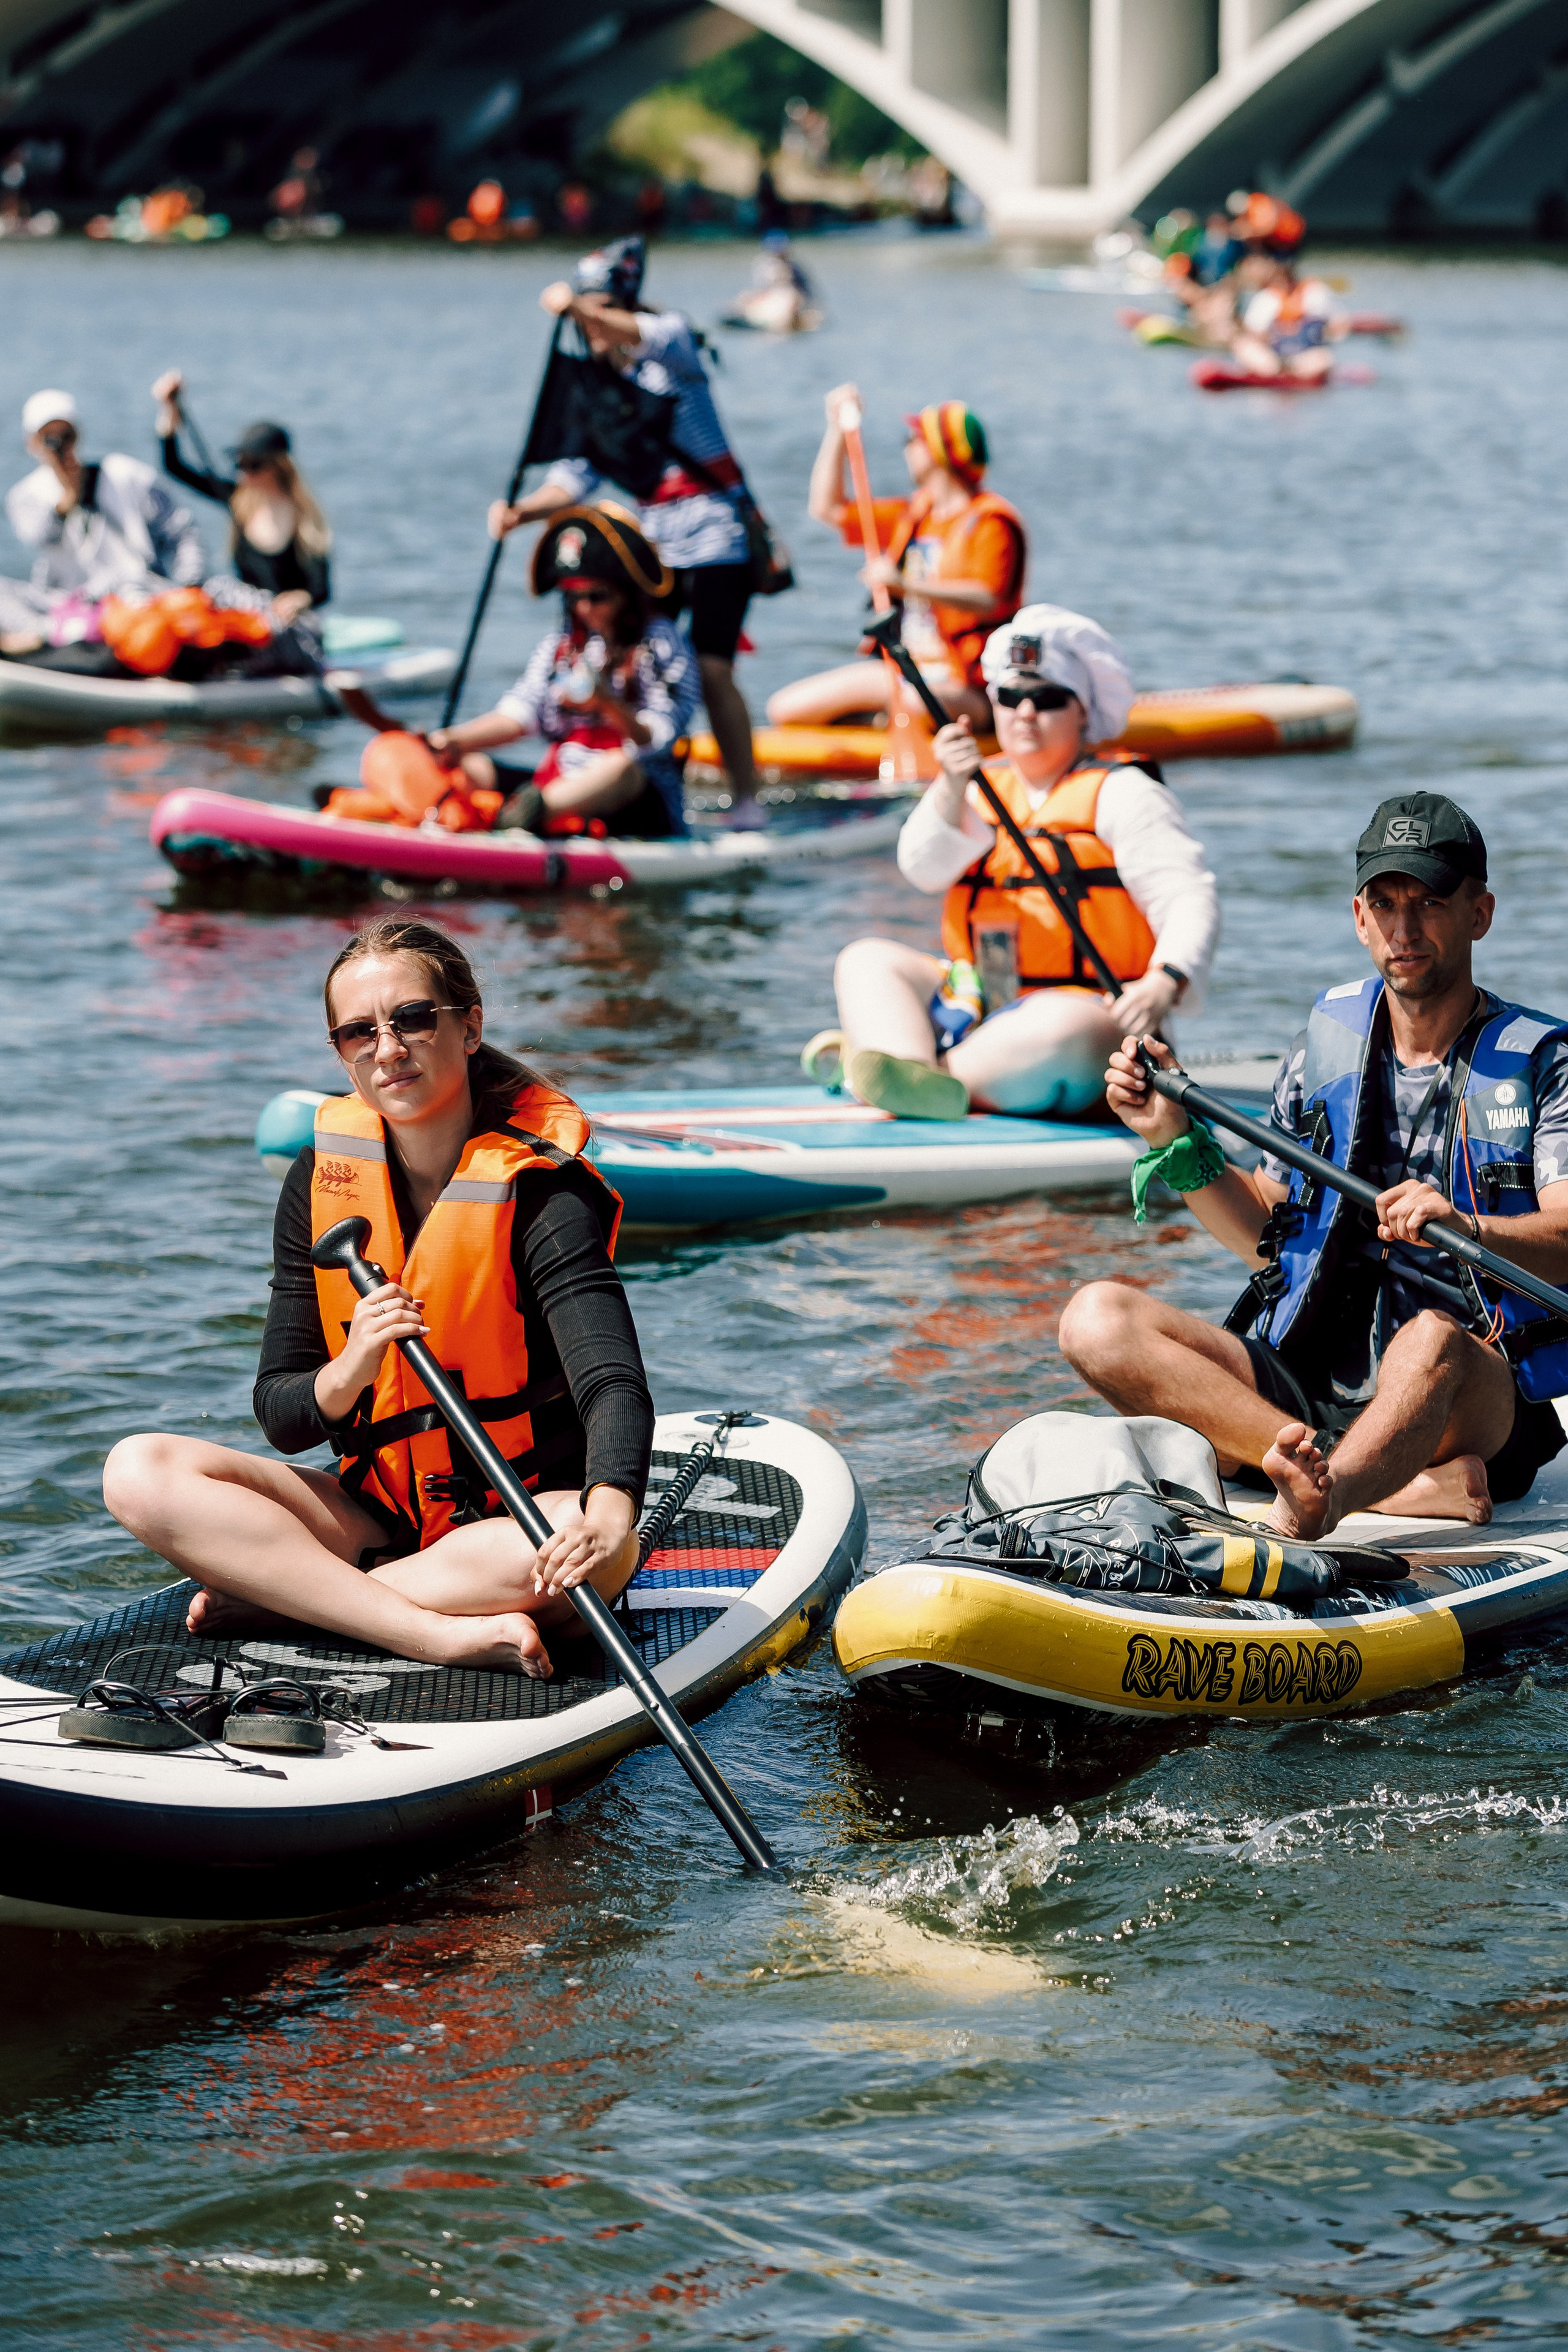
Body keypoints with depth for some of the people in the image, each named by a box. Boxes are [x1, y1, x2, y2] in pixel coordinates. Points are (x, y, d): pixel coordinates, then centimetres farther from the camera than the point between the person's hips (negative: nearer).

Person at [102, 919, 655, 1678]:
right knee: (140, 1472, -17)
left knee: (595, 1549, -39)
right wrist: (349, 1373, -24)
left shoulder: (538, 1193, -15)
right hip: (376, 1514, 4)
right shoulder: (322, 1178, -1)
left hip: (516, 1523, -4)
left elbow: (614, 1384, -30)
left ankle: (276, 1594, -24)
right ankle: (448, 1634, -30)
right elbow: (280, 1415, 1)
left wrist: (609, 1511, -52)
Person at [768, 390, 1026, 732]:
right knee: (785, 709, 2)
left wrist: (907, 587, -40)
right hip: (906, 671, 9)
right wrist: (837, 430, 15)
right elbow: (827, 508, 23)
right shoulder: (915, 515, 16)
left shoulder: (990, 522, -10)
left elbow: (985, 600, -26)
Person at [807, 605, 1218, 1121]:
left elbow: (1189, 901, -11)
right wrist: (952, 789, -20)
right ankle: (904, 1067, -41)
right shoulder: (983, 787, 15)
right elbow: (925, 869, -2)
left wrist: (1165, 982, -31)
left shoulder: (1121, 794, -1)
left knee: (1063, 1031, -38)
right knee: (866, 960, -10)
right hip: (973, 1008, 6)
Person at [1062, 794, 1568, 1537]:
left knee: (1430, 1342, -39)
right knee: (1097, 1320, -19)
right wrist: (1177, 1141, 5)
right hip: (1304, 1382, 5)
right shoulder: (1327, 1036, 14)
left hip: (1468, 1403, -5)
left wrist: (1467, 1228, -35)